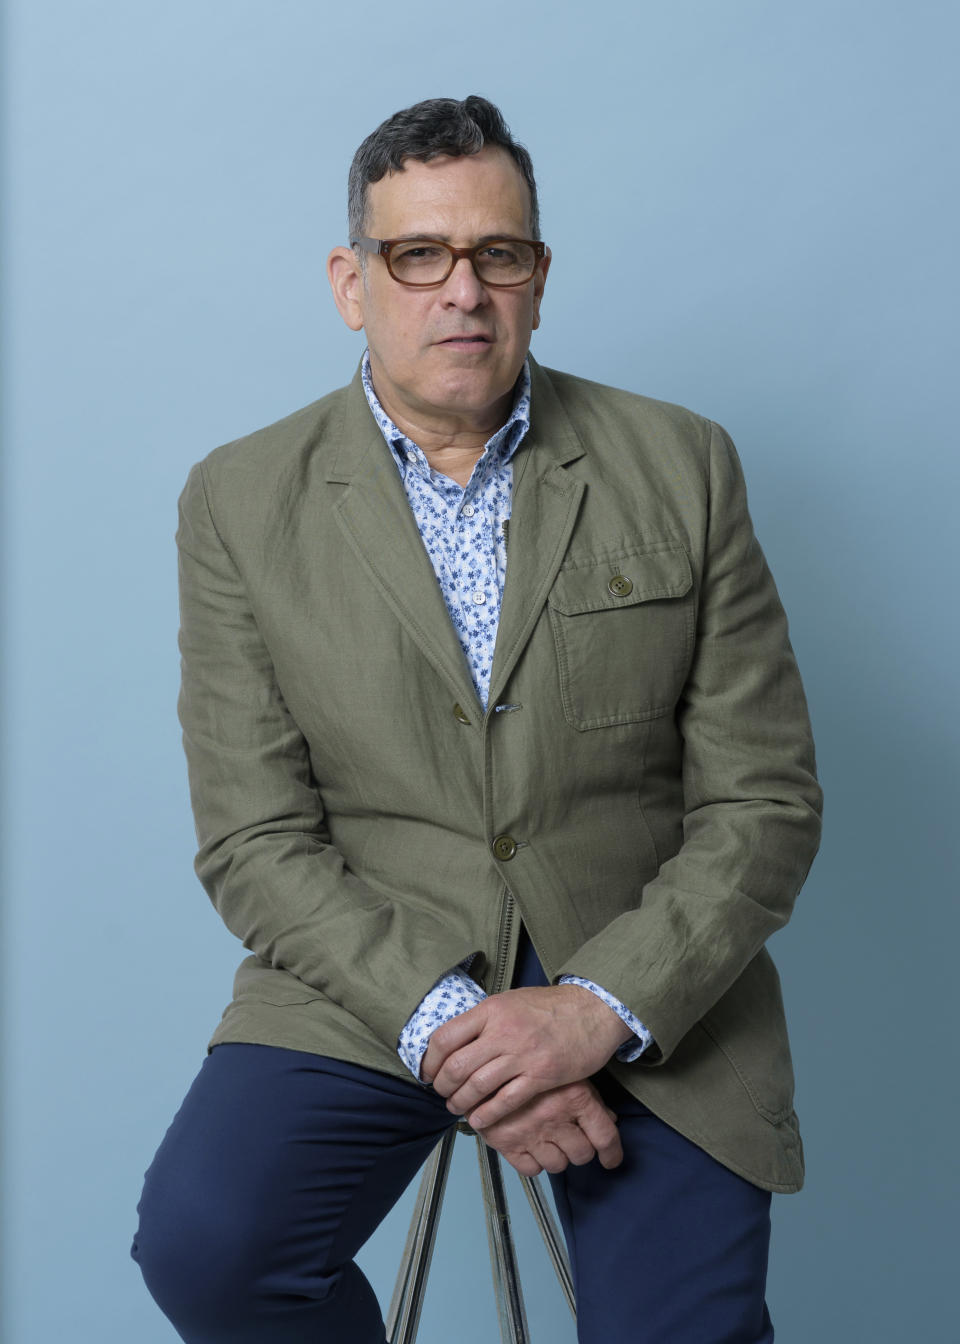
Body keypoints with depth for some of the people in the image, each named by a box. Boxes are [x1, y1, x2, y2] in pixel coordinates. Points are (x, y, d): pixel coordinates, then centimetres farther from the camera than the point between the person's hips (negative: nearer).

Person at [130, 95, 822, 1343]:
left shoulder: (681, 466, 1)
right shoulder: (240, 500, 1)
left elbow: (764, 800, -1)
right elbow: (256, 842, -3)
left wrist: (602, 1006, -16)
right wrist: (441, 1019, -18)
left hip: (648, 989, 0)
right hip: (370, 975, 0)